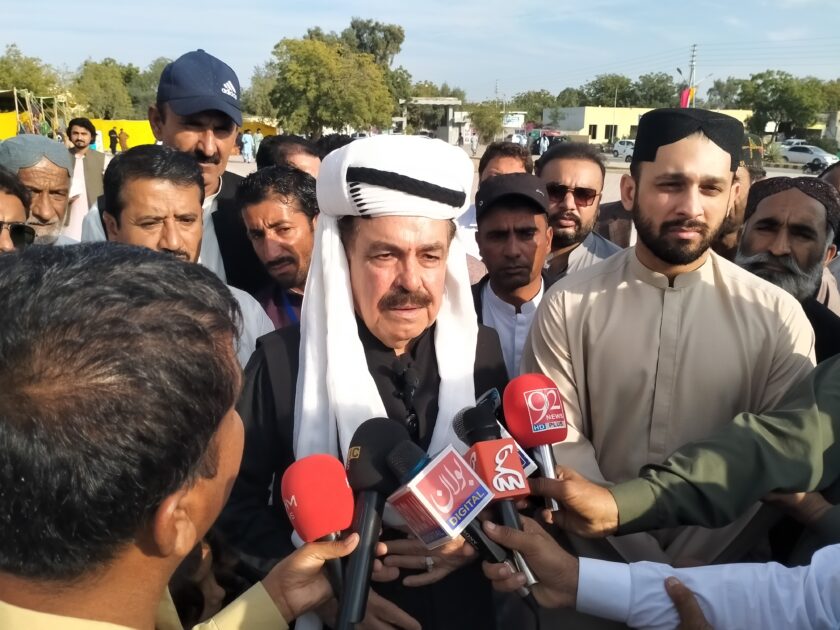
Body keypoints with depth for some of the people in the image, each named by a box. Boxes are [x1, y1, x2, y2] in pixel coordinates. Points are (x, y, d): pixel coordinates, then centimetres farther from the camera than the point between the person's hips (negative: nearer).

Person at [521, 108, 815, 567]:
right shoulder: (568, 305, -5)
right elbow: (559, 441, -6)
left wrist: (691, 565, -9)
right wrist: (647, 561, -10)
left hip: (720, 567, 0)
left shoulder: (777, 316, -3)